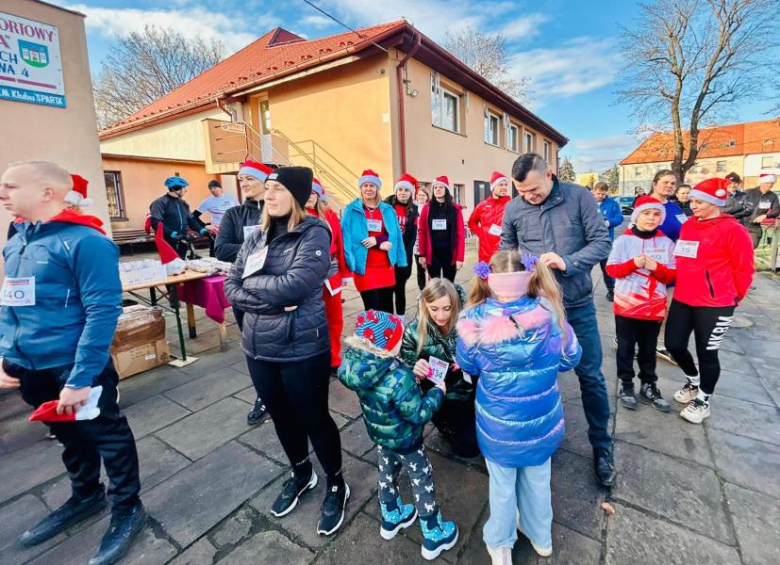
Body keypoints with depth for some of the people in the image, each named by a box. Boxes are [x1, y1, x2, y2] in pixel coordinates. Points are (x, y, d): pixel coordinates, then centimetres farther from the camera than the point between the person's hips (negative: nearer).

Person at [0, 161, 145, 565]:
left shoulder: (83, 241, -18)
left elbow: (103, 312, -21)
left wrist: (80, 378, -21)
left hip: (75, 365, -8)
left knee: (107, 436, 8)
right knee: (67, 434, 24)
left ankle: (127, 509, 29)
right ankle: (85, 496, 46)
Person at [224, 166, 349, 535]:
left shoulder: (314, 235, -12)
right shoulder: (256, 237, 7)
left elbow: (295, 285, -25)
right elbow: (230, 288, 2)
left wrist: (251, 284, -9)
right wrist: (272, 298, -15)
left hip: (303, 349, -6)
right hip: (259, 348, 7)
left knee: (314, 419, 10)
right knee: (281, 417, 22)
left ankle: (336, 485, 37)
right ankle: (301, 475, 48)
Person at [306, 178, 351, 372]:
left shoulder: (329, 215, 5)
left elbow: (340, 244, 7)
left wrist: (345, 272, 8)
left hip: (331, 275, 3)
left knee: (335, 319, 12)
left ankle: (334, 361, 28)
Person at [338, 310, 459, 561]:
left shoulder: (356, 364, -19)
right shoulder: (399, 378, -40)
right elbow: (418, 414, -28)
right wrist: (437, 392, -14)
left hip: (380, 434, 6)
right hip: (405, 441, -6)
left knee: (387, 475, 29)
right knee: (423, 484, 17)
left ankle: (391, 519, 53)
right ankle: (434, 536, 38)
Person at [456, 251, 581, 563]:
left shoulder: (476, 322, -26)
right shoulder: (550, 315, -21)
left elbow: (467, 366, -7)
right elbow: (570, 359, -3)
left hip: (499, 424, -2)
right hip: (541, 419, 2)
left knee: (502, 486, 23)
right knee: (538, 481, 27)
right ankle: (541, 537, 54)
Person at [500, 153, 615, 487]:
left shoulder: (579, 197, -8)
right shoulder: (513, 209, -4)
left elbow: (602, 242, -8)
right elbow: (506, 252, 7)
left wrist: (568, 262, -24)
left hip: (578, 304, -1)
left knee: (591, 376, 9)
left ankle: (601, 447, 30)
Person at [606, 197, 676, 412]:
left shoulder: (666, 243, 2)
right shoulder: (623, 240, -4)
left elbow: (672, 275, 3)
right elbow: (611, 269, -5)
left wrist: (656, 267, -17)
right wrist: (633, 263, -21)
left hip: (654, 306, 2)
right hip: (626, 305, -2)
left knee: (649, 349, 14)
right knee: (626, 348, 8)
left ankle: (649, 386, 28)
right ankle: (626, 386, 22)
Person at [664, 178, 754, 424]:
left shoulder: (733, 230, -11)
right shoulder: (687, 226, 7)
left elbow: (744, 270, -7)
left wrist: (732, 298, 1)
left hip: (714, 305, -6)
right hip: (683, 299, 6)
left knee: (707, 353, 6)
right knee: (673, 344, 9)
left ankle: (703, 401, 27)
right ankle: (694, 381, 38)